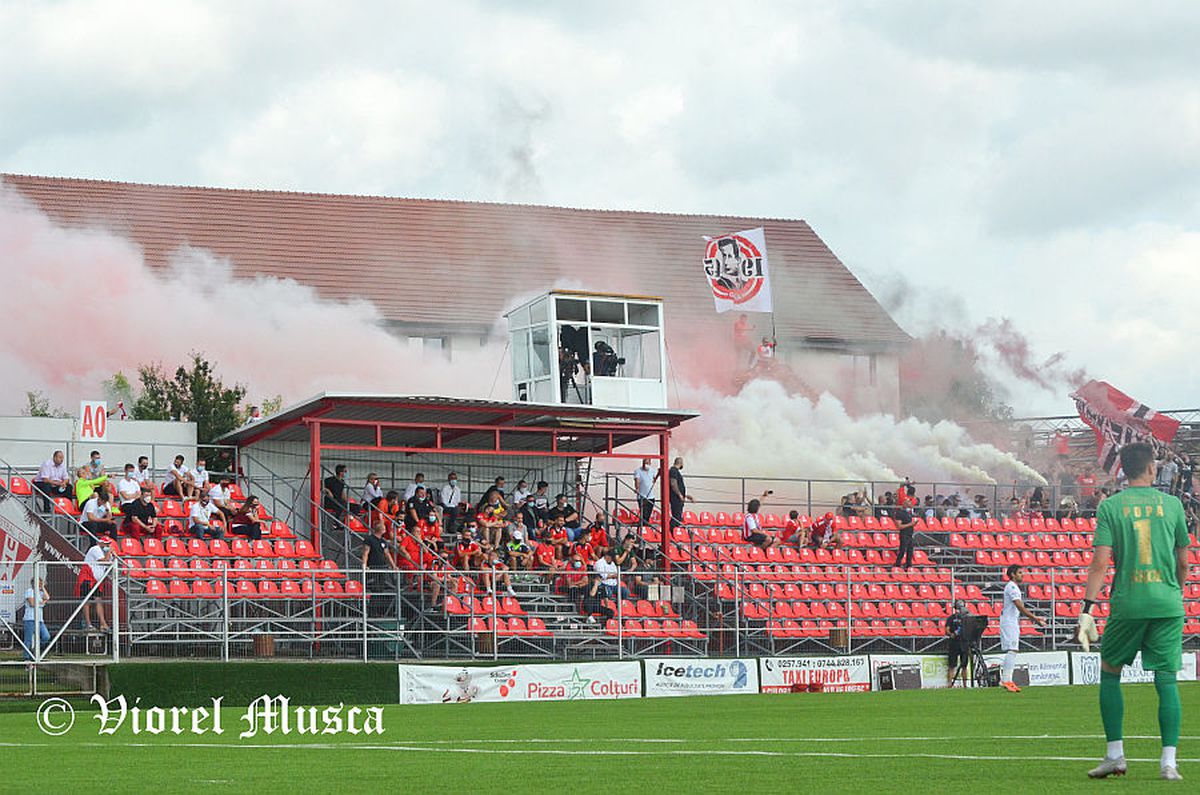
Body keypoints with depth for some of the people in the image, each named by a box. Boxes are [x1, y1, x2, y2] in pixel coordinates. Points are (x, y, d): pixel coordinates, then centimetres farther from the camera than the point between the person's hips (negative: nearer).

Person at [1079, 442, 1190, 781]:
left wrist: (1086, 609, -7)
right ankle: (1168, 761, -5)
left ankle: (1115, 755, 11)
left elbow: (1100, 563, -7)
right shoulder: (1172, 504, 5)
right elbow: (1183, 562, 12)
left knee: (1110, 674, 15)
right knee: (1166, 680, 3)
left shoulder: (1110, 506, 1)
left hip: (1127, 603, -1)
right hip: (1167, 604, 1)